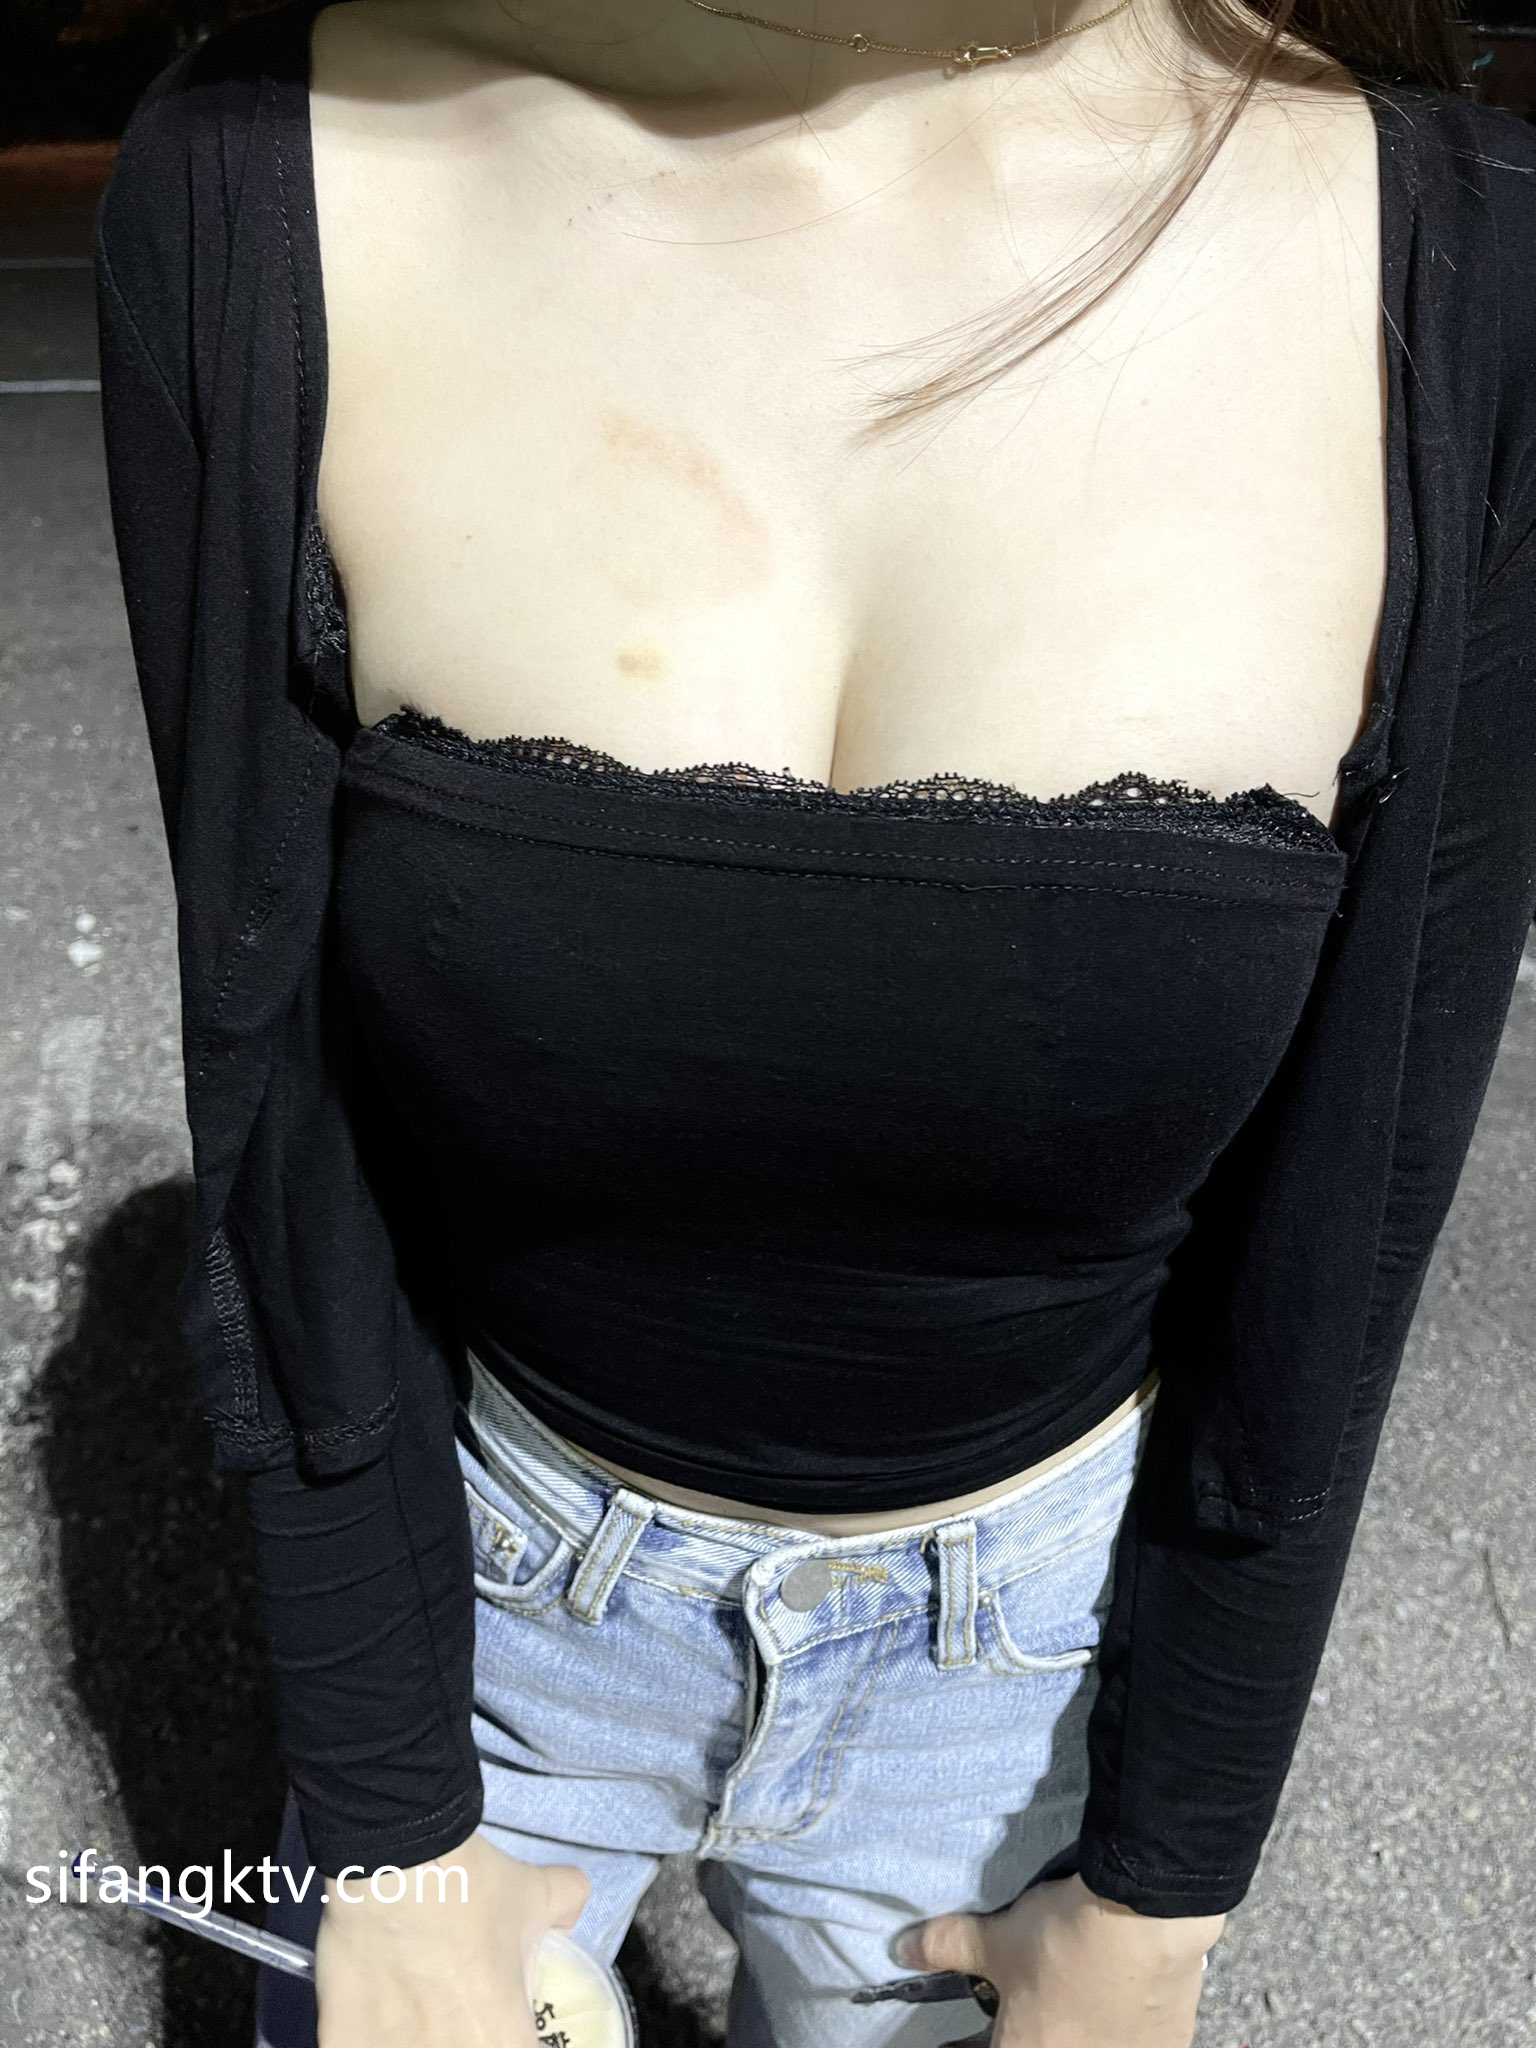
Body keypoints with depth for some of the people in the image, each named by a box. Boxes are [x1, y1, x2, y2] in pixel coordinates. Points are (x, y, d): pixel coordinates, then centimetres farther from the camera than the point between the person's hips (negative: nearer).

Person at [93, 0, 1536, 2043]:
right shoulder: (271, 193, -21)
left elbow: (1332, 1234, -13)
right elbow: (297, 1132, -15)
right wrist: (390, 1837, -6)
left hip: (1022, 1639, 1)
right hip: (493, 1559, 1)